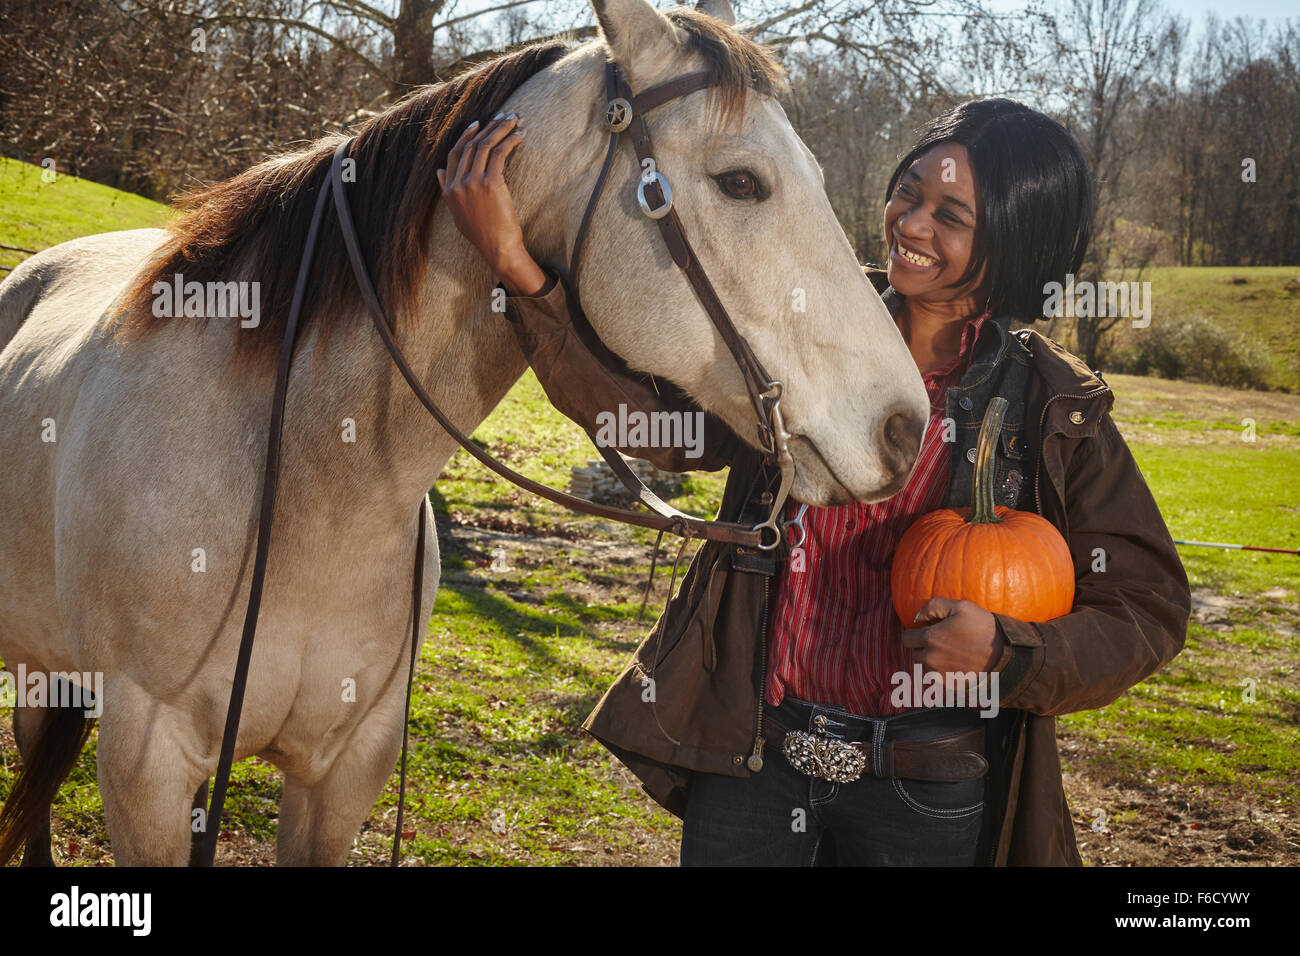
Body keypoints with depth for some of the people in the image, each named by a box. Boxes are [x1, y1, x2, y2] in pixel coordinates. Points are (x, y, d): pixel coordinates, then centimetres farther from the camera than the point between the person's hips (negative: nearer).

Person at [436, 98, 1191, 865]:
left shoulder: (1054, 413, -5)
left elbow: (1149, 610, -2)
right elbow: (650, 414, -12)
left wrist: (1007, 650, -20)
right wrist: (517, 266, -21)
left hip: (925, 796, -1)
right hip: (749, 760, 1)